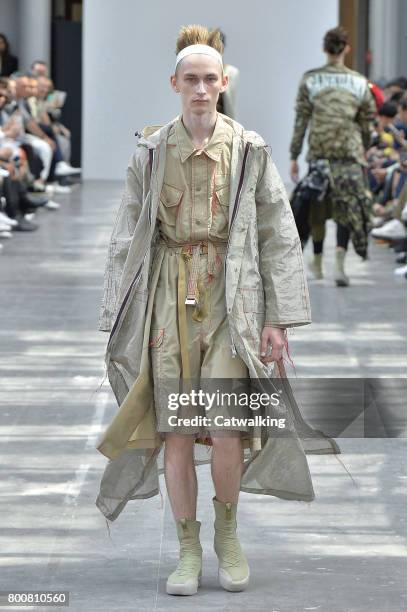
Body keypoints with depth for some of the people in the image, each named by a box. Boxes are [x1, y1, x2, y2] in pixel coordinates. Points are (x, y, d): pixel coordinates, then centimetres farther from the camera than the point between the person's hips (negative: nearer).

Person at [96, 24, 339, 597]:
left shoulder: (249, 150, 1)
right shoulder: (150, 153, 4)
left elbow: (278, 236, 1)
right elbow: (128, 238, 7)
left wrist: (277, 317, -4)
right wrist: (119, 321, 4)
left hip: (231, 297, -1)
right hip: (169, 297, 2)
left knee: (226, 427, -12)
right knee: (176, 429, 0)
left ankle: (227, 532, 13)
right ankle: (188, 551, 12)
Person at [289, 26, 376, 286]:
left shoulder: (309, 80, -1)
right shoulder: (359, 82, 0)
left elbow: (301, 121, -1)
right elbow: (367, 124, 6)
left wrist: (294, 157, 3)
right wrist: (364, 150, 22)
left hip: (319, 152, 1)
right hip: (349, 153, -1)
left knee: (318, 207, 15)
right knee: (347, 208, 3)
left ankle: (318, 263, 27)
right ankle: (340, 262, -13)